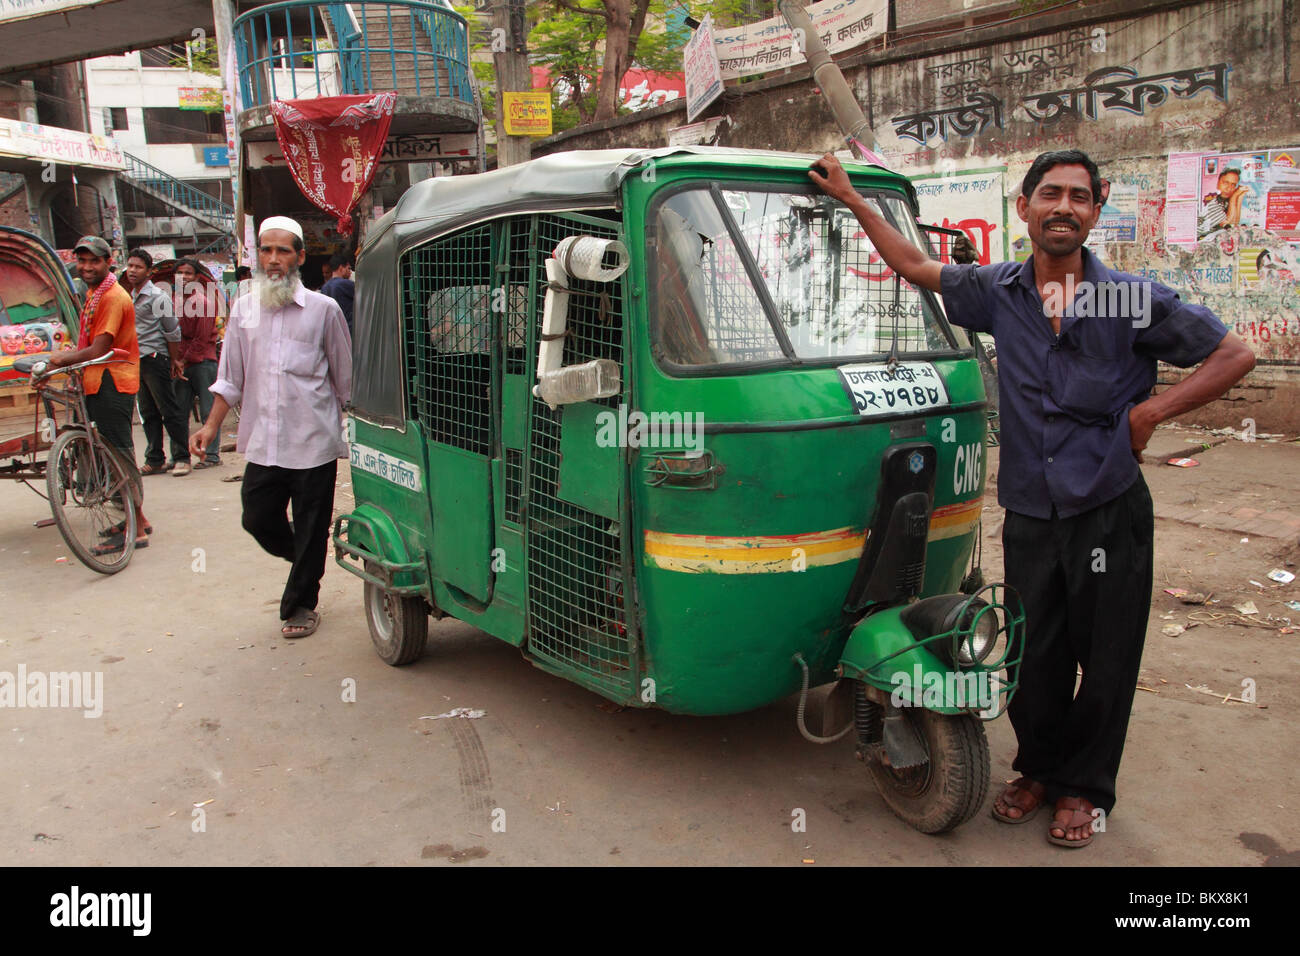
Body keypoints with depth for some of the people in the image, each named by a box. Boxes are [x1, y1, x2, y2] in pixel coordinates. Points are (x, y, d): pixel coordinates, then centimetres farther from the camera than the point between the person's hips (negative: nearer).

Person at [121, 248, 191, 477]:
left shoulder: (157, 296, -9)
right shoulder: (129, 295, 14)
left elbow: (173, 331, -8)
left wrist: (174, 360, -6)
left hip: (154, 359, -8)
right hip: (136, 361, 8)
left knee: (169, 410, -5)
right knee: (148, 413, 9)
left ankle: (182, 458, 1)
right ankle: (155, 461, 13)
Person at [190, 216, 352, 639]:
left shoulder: (323, 309, 0)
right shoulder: (244, 310, 9)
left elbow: (345, 378, 5)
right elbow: (230, 378, 14)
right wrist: (212, 426, 6)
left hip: (314, 444, -3)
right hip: (263, 444, 3)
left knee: (310, 531, 5)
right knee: (258, 520, 7)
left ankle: (300, 605, 24)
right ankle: (304, 564, 37)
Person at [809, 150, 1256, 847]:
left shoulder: (1132, 299, -5)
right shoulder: (997, 291, 3)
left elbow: (1234, 356, 1)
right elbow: (914, 266, 14)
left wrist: (1151, 411, -9)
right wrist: (850, 197, 16)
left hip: (1109, 513, -2)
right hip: (1029, 515, 2)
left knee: (1105, 662, 9)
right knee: (1033, 656, 12)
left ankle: (1083, 786, 31)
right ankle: (1039, 768, 37)